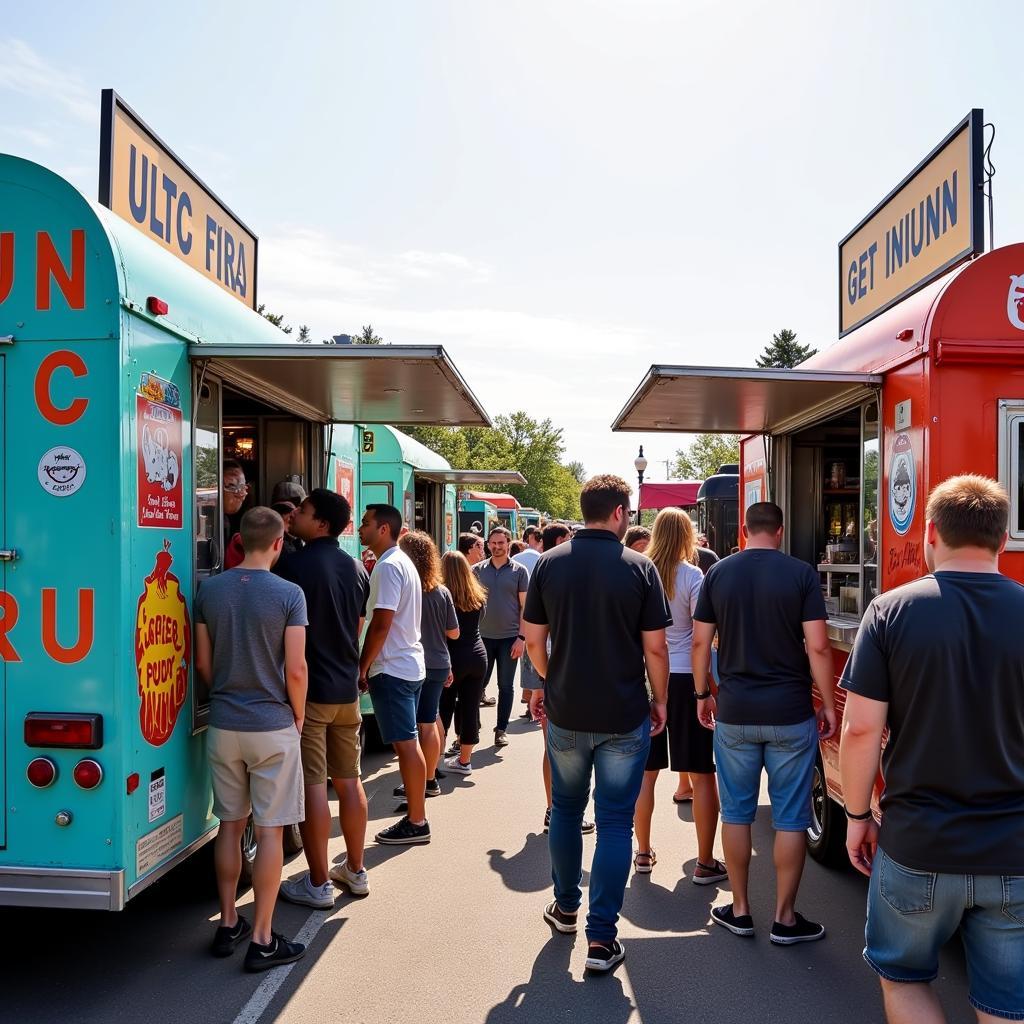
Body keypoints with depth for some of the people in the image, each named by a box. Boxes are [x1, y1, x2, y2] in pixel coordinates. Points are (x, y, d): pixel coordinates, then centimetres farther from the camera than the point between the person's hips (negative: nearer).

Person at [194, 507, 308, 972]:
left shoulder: (209, 590, 0)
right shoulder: (289, 594, -12)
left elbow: (203, 663, 4)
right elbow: (295, 669, -13)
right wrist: (298, 714, 3)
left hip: (223, 725, 4)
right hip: (273, 727, -4)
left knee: (230, 825, 16)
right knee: (269, 831, 4)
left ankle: (227, 925, 27)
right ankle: (261, 940, 11)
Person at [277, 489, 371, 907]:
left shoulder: (299, 564, -13)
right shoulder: (356, 568, 8)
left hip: (310, 688, -7)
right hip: (346, 688, 7)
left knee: (313, 785, 0)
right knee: (348, 780, 14)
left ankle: (318, 883, 8)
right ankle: (355, 871, 25)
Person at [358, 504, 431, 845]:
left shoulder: (388, 567, -16)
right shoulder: (402, 562, 15)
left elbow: (381, 624, -21)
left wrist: (362, 667, -12)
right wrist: (370, 664, 19)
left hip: (392, 668, -10)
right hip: (409, 663, 10)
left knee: (405, 744, -4)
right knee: (408, 743, 14)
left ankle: (416, 822, 4)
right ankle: (416, 814, 21)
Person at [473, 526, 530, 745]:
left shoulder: (519, 571, 0)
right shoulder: (477, 570, 4)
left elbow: (525, 606, -1)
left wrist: (521, 637, -8)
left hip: (509, 637, -1)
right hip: (482, 636, 1)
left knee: (506, 686, 7)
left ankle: (501, 729, 17)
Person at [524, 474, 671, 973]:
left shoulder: (549, 563, -3)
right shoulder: (639, 568, -10)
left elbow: (533, 639, 1)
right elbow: (654, 648, -8)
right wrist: (659, 701, 5)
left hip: (566, 712, 3)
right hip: (624, 716, -2)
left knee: (566, 810, 21)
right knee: (615, 823, 7)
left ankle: (565, 908, 36)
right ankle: (601, 939, 9)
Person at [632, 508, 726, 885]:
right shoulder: (692, 575, -9)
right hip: (685, 679, -4)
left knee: (646, 772, 14)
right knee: (702, 775, 6)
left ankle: (643, 853, 25)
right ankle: (705, 864, 12)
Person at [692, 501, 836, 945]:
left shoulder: (718, 573, 0)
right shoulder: (801, 573, -7)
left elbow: (701, 642, 2)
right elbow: (818, 647, -10)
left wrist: (702, 694, 14)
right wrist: (828, 705, 0)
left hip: (734, 713, 2)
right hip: (790, 713, -2)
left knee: (736, 812, 14)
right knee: (790, 817, 9)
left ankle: (739, 910, 23)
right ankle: (785, 919, 17)